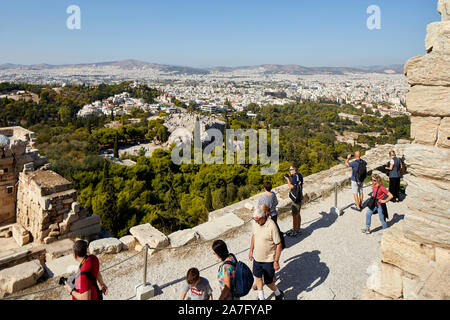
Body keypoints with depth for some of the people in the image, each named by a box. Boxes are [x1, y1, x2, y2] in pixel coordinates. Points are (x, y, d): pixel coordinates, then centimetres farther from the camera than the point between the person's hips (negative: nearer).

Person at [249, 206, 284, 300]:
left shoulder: (272, 226, -27)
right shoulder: (255, 222, -8)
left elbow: (279, 245, -20)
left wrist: (276, 261, -18)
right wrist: (251, 250, 16)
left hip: (268, 260, -6)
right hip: (257, 257, 6)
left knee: (268, 282, 5)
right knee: (257, 277, 19)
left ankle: (278, 294, 36)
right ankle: (261, 297, 41)